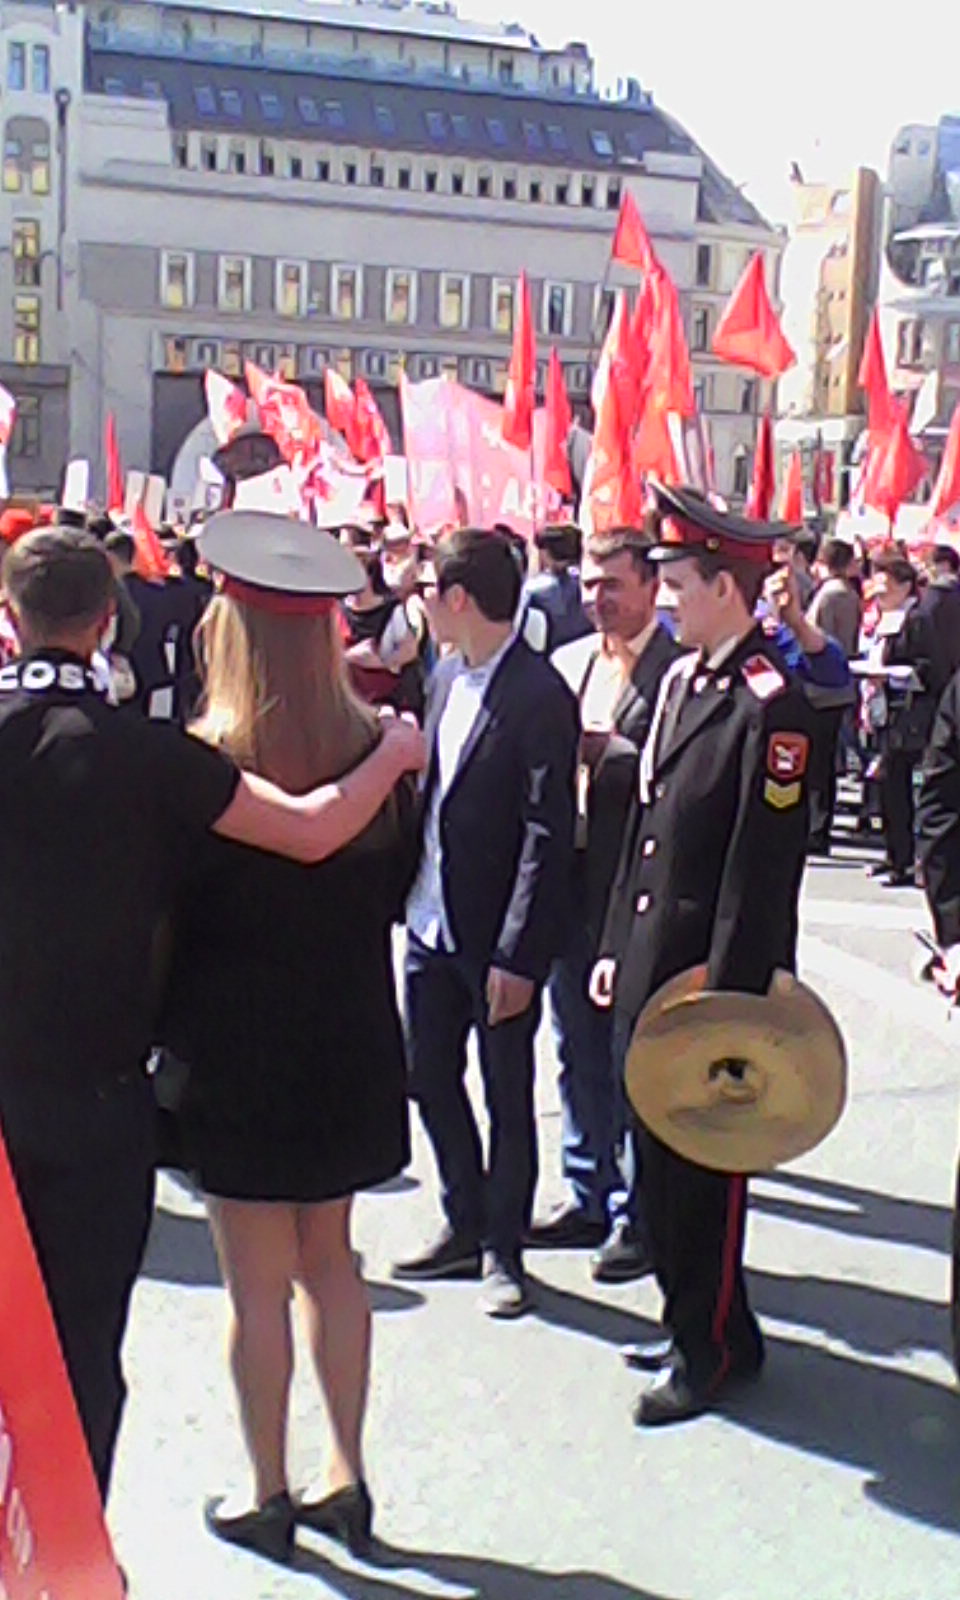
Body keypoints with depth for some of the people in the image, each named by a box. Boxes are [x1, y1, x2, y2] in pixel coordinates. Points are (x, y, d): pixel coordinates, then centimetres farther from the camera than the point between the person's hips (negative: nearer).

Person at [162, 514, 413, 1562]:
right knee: (330, 1264, 19)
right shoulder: (372, 750, -5)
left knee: (257, 1283, 9)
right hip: (348, 1045, 5)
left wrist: (171, 1028, 4)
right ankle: (347, 1478, 28)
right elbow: (392, 892, 5)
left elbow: (169, 912, -10)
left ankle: (268, 1496, 23)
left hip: (235, 1052, -4)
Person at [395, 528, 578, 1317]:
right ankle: (465, 1229, 35)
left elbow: (548, 836, -19)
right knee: (431, 1077, 17)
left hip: (498, 939, -8)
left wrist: (518, 957, -20)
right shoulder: (447, 675, 5)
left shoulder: (539, 697, -18)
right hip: (433, 922, 8)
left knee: (508, 1096, 8)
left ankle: (504, 1250, 25)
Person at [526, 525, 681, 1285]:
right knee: (578, 1048, 16)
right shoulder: (566, 664, 11)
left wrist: (602, 747, -20)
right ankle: (590, 1199, 31)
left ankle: (640, 1217, 18)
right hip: (572, 881, 7)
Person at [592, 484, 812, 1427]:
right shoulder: (680, 680, 9)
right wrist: (615, 946, 12)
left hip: (715, 977, -8)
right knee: (659, 1152, 16)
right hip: (649, 964, 8)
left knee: (701, 1164, 5)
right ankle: (692, 1319, 33)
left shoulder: (770, 703, -16)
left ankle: (716, 1346, 22)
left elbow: (765, 865, -18)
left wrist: (729, 995, -18)